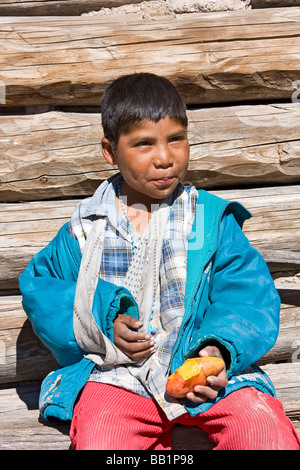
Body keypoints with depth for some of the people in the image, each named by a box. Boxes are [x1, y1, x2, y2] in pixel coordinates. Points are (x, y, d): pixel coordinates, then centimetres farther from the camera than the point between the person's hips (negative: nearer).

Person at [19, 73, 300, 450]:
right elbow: (39, 285, 10)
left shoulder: (212, 219, 3)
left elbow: (247, 295, 0)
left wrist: (219, 349, -19)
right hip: (115, 375, 1)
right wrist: (102, 322, -6)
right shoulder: (87, 227, 5)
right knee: (98, 441, -26)